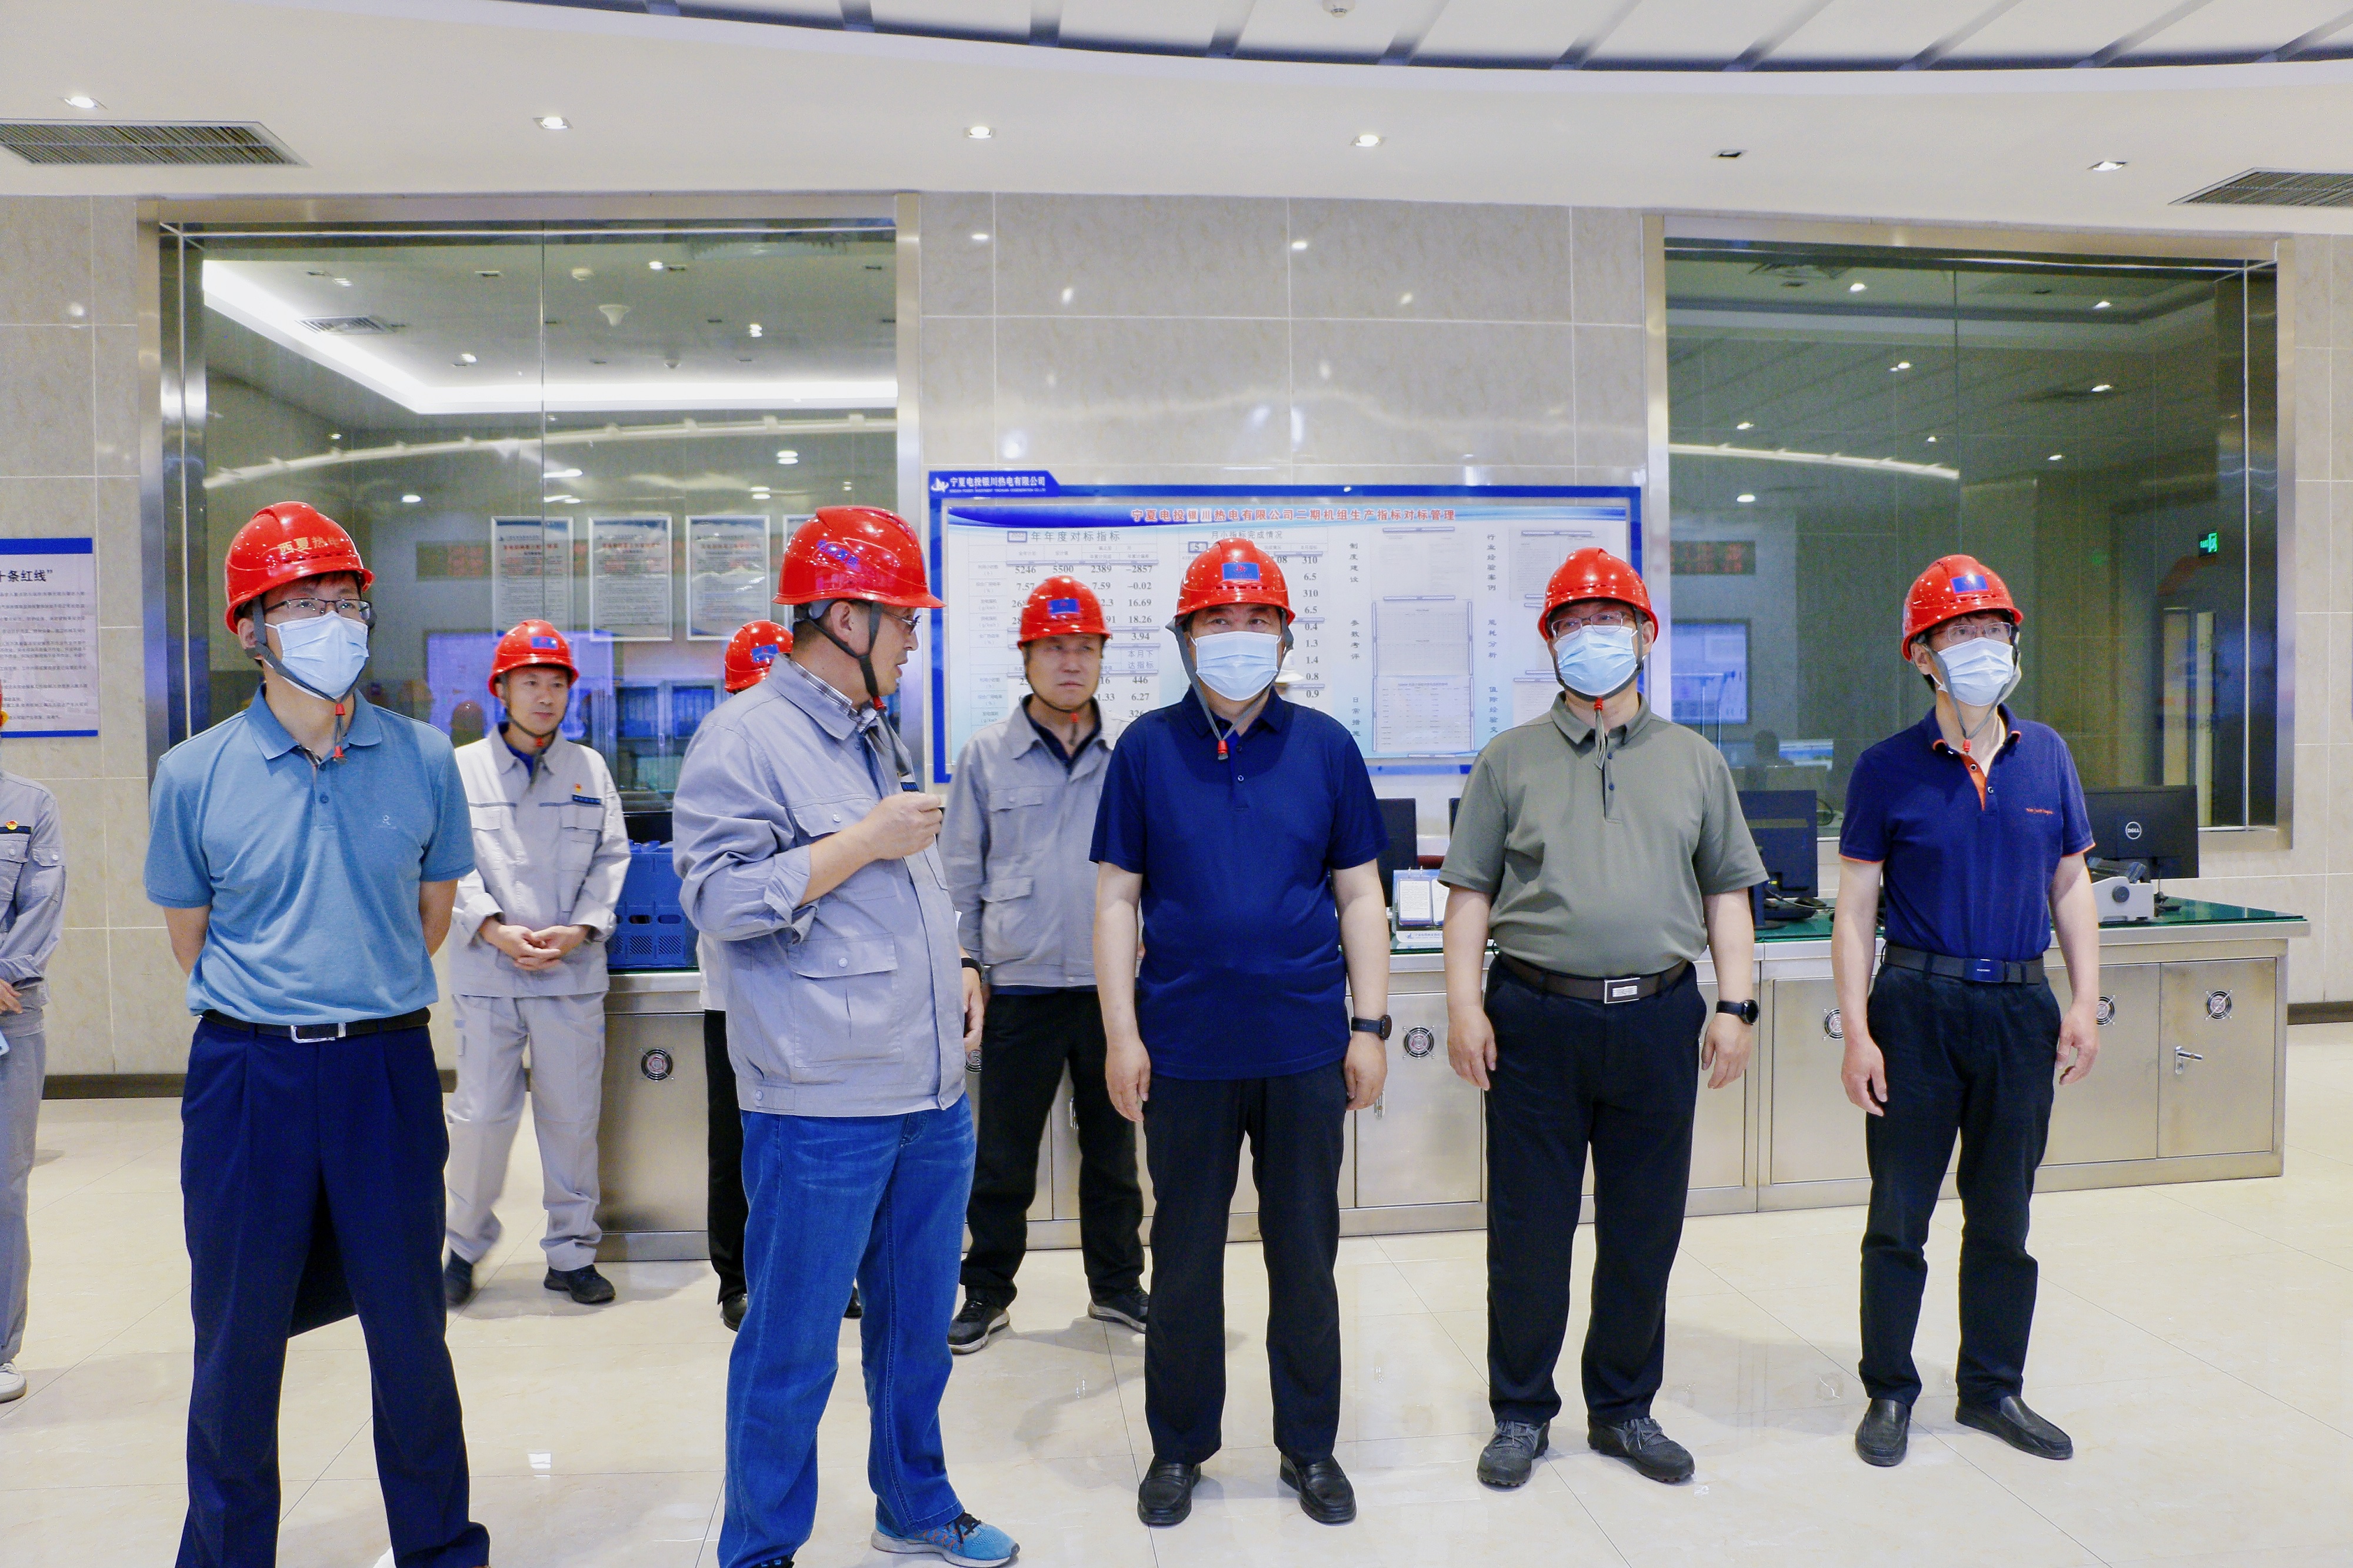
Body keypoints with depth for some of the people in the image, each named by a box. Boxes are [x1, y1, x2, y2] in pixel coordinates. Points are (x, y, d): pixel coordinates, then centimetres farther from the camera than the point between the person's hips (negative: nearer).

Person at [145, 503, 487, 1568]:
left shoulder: (422, 759, 0)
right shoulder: (195, 774, -2)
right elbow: (190, 936, 9)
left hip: (388, 1067, 0)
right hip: (247, 1075, 0)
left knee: (409, 1327, 10)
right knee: (239, 1333, 11)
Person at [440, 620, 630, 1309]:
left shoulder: (591, 769, 9)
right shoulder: (462, 768, 6)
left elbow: (611, 858, 6)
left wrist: (579, 929, -9)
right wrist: (495, 929, -13)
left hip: (574, 972, 1)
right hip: (487, 975, -1)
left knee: (573, 1117, 6)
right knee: (481, 1115, 2)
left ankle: (572, 1253, 20)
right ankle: (465, 1245, 24)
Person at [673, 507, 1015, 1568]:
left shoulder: (879, 737, 16)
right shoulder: (743, 738, -10)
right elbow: (719, 895, -19)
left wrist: (958, 965, 13)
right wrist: (866, 840, -19)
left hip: (933, 1096, 8)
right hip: (823, 1108, -8)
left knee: (918, 1323, 20)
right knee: (793, 1350, 5)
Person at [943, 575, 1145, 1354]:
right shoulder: (987, 755, 0)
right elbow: (960, 873, 4)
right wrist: (963, 968, -1)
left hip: (1114, 984, 1)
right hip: (1020, 988, -1)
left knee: (1114, 1148, 14)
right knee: (1003, 1157, 8)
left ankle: (1116, 1283, 31)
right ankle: (987, 1292, 26)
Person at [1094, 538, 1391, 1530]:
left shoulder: (1325, 747, 3)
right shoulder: (1146, 748, 1)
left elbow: (1360, 896, 6)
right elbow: (1117, 899, 1)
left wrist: (1370, 1026, 0)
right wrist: (1120, 1034, -4)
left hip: (1306, 1042, 1)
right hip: (1184, 1046, 0)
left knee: (1305, 1252, 12)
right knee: (1185, 1253, 12)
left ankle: (1310, 1447, 30)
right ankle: (1179, 1446, 30)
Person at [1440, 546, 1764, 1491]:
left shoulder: (1695, 761, 12)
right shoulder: (1510, 761, 6)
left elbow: (1726, 892, 12)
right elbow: (1471, 892, 4)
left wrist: (1736, 1004, 2)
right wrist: (1464, 1004, -5)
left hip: (1658, 1020, 2)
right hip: (1536, 1019, -2)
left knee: (1645, 1232, 11)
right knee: (1528, 1231, 6)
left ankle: (1624, 1410, 29)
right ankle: (1520, 1413, 23)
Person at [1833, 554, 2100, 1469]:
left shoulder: (2046, 754, 6)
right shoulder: (1888, 768, -5)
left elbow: (2070, 885, 12)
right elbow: (1854, 909, -4)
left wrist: (2084, 1002, 3)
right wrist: (1857, 1032, -10)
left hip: (2020, 1011, 3)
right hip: (1917, 1006, -3)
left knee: (2004, 1215, 14)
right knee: (1899, 1214, 5)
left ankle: (1993, 1389, 30)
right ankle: (1889, 1392, 20)